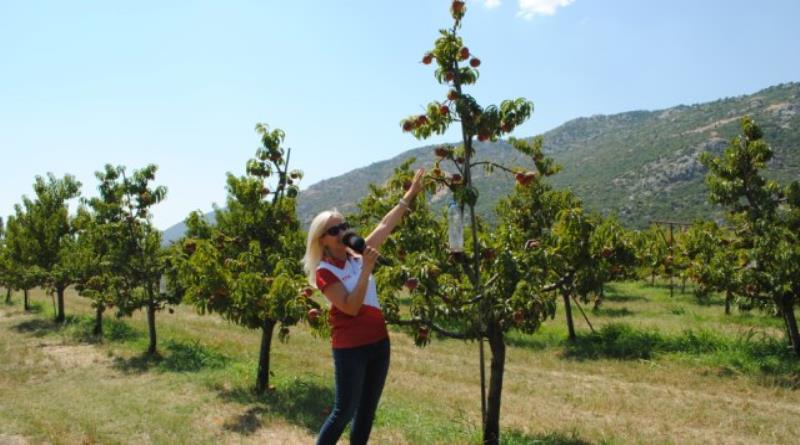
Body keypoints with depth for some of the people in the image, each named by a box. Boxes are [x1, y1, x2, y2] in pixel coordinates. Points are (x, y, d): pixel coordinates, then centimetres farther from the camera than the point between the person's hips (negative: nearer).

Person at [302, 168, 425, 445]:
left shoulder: (357, 255, 5)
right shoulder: (324, 272, -12)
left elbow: (385, 226, 12)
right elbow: (351, 307, -21)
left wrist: (410, 194, 13)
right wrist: (367, 268, -24)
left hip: (379, 342, 7)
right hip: (350, 349, -6)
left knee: (367, 410, 14)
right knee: (344, 412, 0)